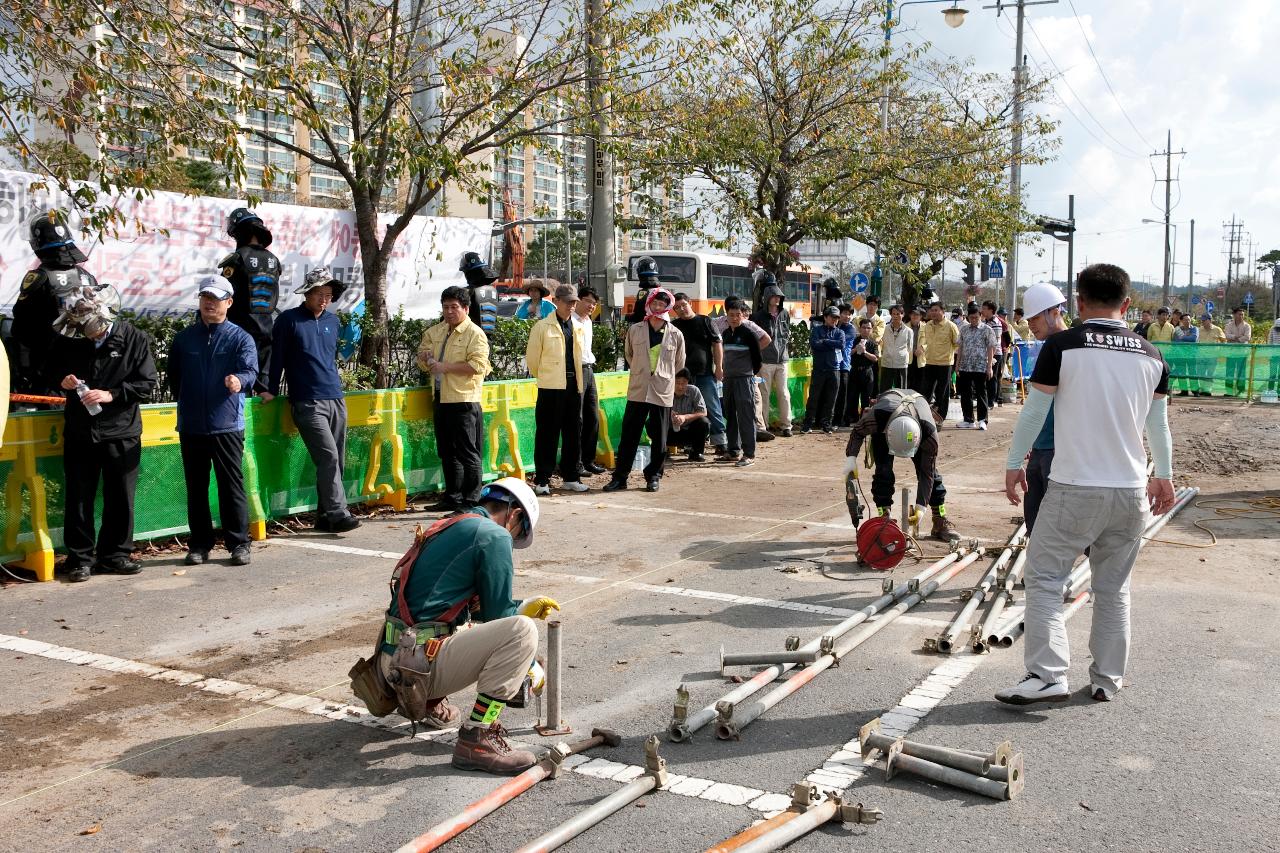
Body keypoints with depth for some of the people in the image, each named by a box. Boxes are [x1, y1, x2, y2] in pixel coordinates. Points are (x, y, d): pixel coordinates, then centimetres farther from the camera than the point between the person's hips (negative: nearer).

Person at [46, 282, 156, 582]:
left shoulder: (135, 340, -7)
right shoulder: (68, 339, 2)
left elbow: (147, 384, -7)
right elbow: (50, 371, 16)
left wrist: (111, 394, -18)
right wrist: (62, 380, -7)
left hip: (121, 433, -2)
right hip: (79, 431, 2)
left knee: (120, 498, 7)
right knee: (78, 498, 5)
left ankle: (115, 554, 20)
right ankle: (79, 558, 15)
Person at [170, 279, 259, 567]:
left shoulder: (241, 338, 0)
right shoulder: (184, 338, 11)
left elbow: (250, 370, -16)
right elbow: (173, 376, 19)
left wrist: (239, 380, -36)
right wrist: (185, 401, 11)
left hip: (227, 425, -3)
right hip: (191, 426, 3)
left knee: (232, 485, 0)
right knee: (196, 488, 9)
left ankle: (238, 543, 8)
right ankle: (200, 544, 18)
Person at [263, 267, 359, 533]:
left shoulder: (333, 321, 14)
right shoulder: (289, 320, -1)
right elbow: (277, 357, 3)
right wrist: (272, 391, 4)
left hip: (336, 400, 6)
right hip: (307, 403, -6)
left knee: (338, 461, 5)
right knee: (329, 457, -15)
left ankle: (325, 516, 13)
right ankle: (338, 514, -14)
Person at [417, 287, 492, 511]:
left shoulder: (475, 334, -7)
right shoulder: (434, 332, 15)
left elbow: (477, 366, -19)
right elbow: (423, 362, 25)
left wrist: (445, 366, -19)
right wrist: (425, 358, 0)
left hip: (464, 402, -8)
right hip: (440, 400, 8)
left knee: (468, 454, -3)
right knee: (446, 452, 14)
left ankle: (471, 501, 3)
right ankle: (452, 497, 25)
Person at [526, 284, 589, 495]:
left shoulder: (577, 328, 13)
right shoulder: (542, 327, -3)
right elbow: (532, 357, 1)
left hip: (574, 386, 5)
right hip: (551, 388, -5)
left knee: (573, 433, 9)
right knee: (547, 434, -2)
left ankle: (570, 477, 19)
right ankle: (542, 480, 4)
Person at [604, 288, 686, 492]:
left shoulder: (676, 335, 0)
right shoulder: (635, 330, 3)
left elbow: (679, 364, 12)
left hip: (663, 392, 0)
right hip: (638, 390, 1)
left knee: (659, 439, 6)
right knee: (629, 436, 2)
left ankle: (653, 476, 19)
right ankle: (619, 477, 9)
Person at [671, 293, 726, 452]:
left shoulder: (704, 321, 4)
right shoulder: (674, 326, 10)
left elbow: (717, 344, 2)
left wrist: (719, 367, -4)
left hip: (706, 373, -2)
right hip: (683, 375, 2)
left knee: (713, 409, 0)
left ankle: (719, 442, 3)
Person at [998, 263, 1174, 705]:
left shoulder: (1062, 346, -8)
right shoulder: (1151, 355, 5)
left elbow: (1033, 412, -5)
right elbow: (1159, 425, 13)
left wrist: (1013, 463, 6)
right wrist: (1164, 476, 26)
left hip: (1074, 488, -5)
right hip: (1131, 491, 5)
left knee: (1044, 577, 4)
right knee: (1114, 588, 14)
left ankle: (1047, 674, -4)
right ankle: (1107, 680, 21)